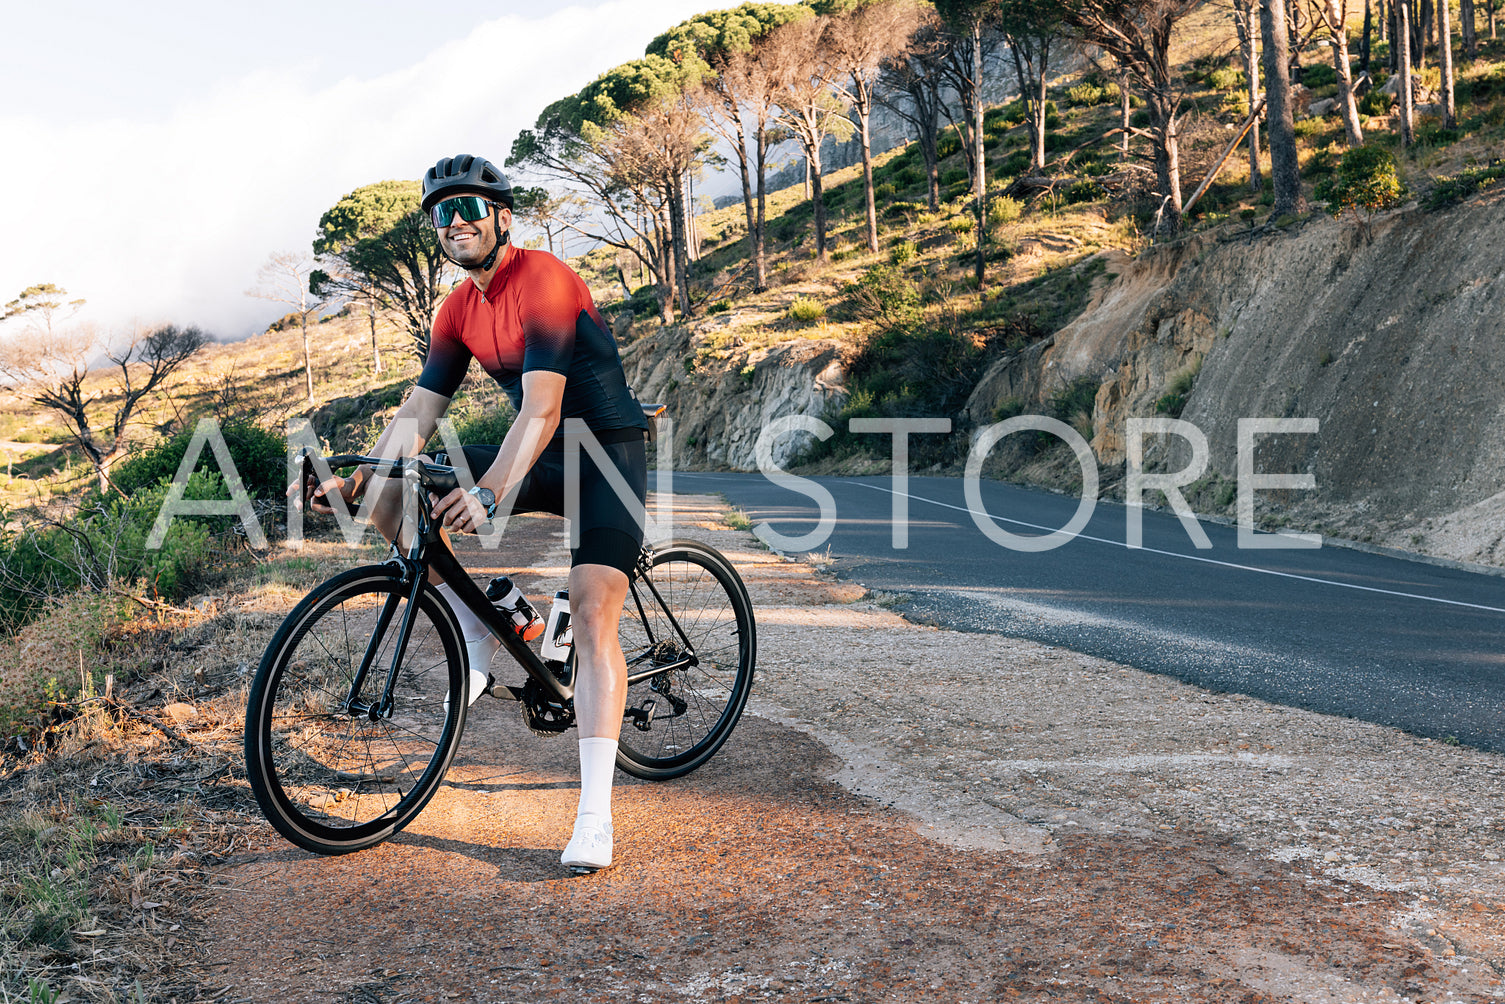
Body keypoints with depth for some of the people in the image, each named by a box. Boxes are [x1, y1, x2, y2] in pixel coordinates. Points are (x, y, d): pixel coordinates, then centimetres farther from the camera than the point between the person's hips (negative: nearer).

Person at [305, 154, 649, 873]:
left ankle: (594, 816, -20)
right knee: (389, 499, -5)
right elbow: (418, 411, 5)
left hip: (606, 453, -7)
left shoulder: (544, 280, -19)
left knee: (591, 617, -21)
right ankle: (479, 636, 7)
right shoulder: (460, 310, 5)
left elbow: (542, 408, -30)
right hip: (538, 457, 7)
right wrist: (359, 478, -11)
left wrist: (487, 494, -42)